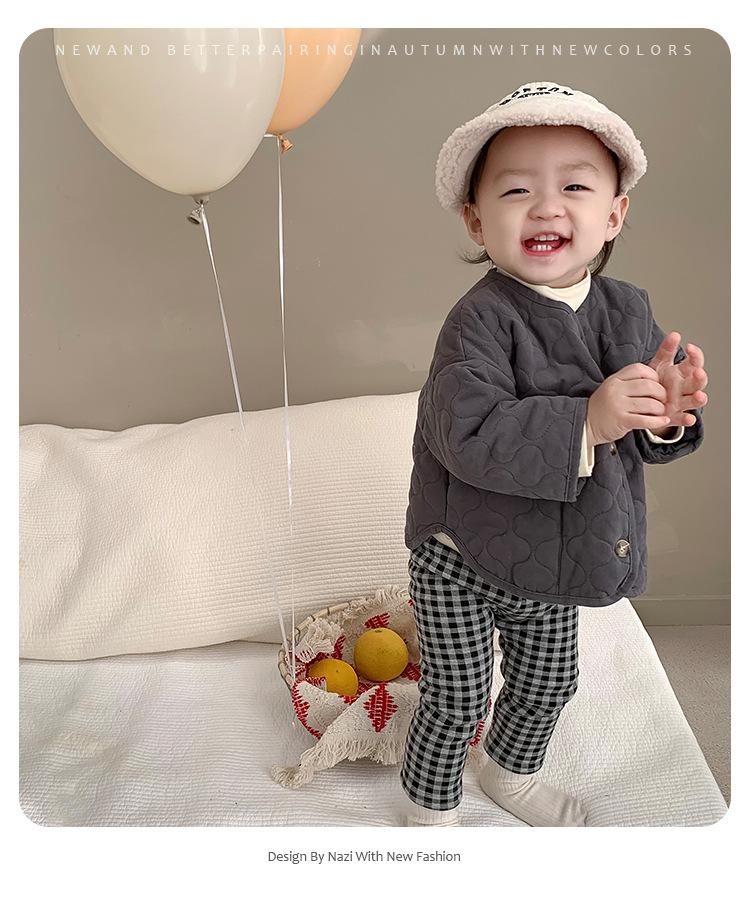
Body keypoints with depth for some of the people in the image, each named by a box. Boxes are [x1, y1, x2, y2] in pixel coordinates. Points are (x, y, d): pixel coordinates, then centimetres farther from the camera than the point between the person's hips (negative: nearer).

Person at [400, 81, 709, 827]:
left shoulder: (629, 310, -5)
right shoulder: (481, 319, -24)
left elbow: (651, 441, 0)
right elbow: (468, 436, -35)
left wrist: (666, 413, -23)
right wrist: (587, 421, -40)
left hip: (557, 562, 6)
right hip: (462, 562, -5)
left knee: (548, 683, 24)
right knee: (456, 700, 9)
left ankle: (513, 775, 56)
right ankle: (430, 807, 40)